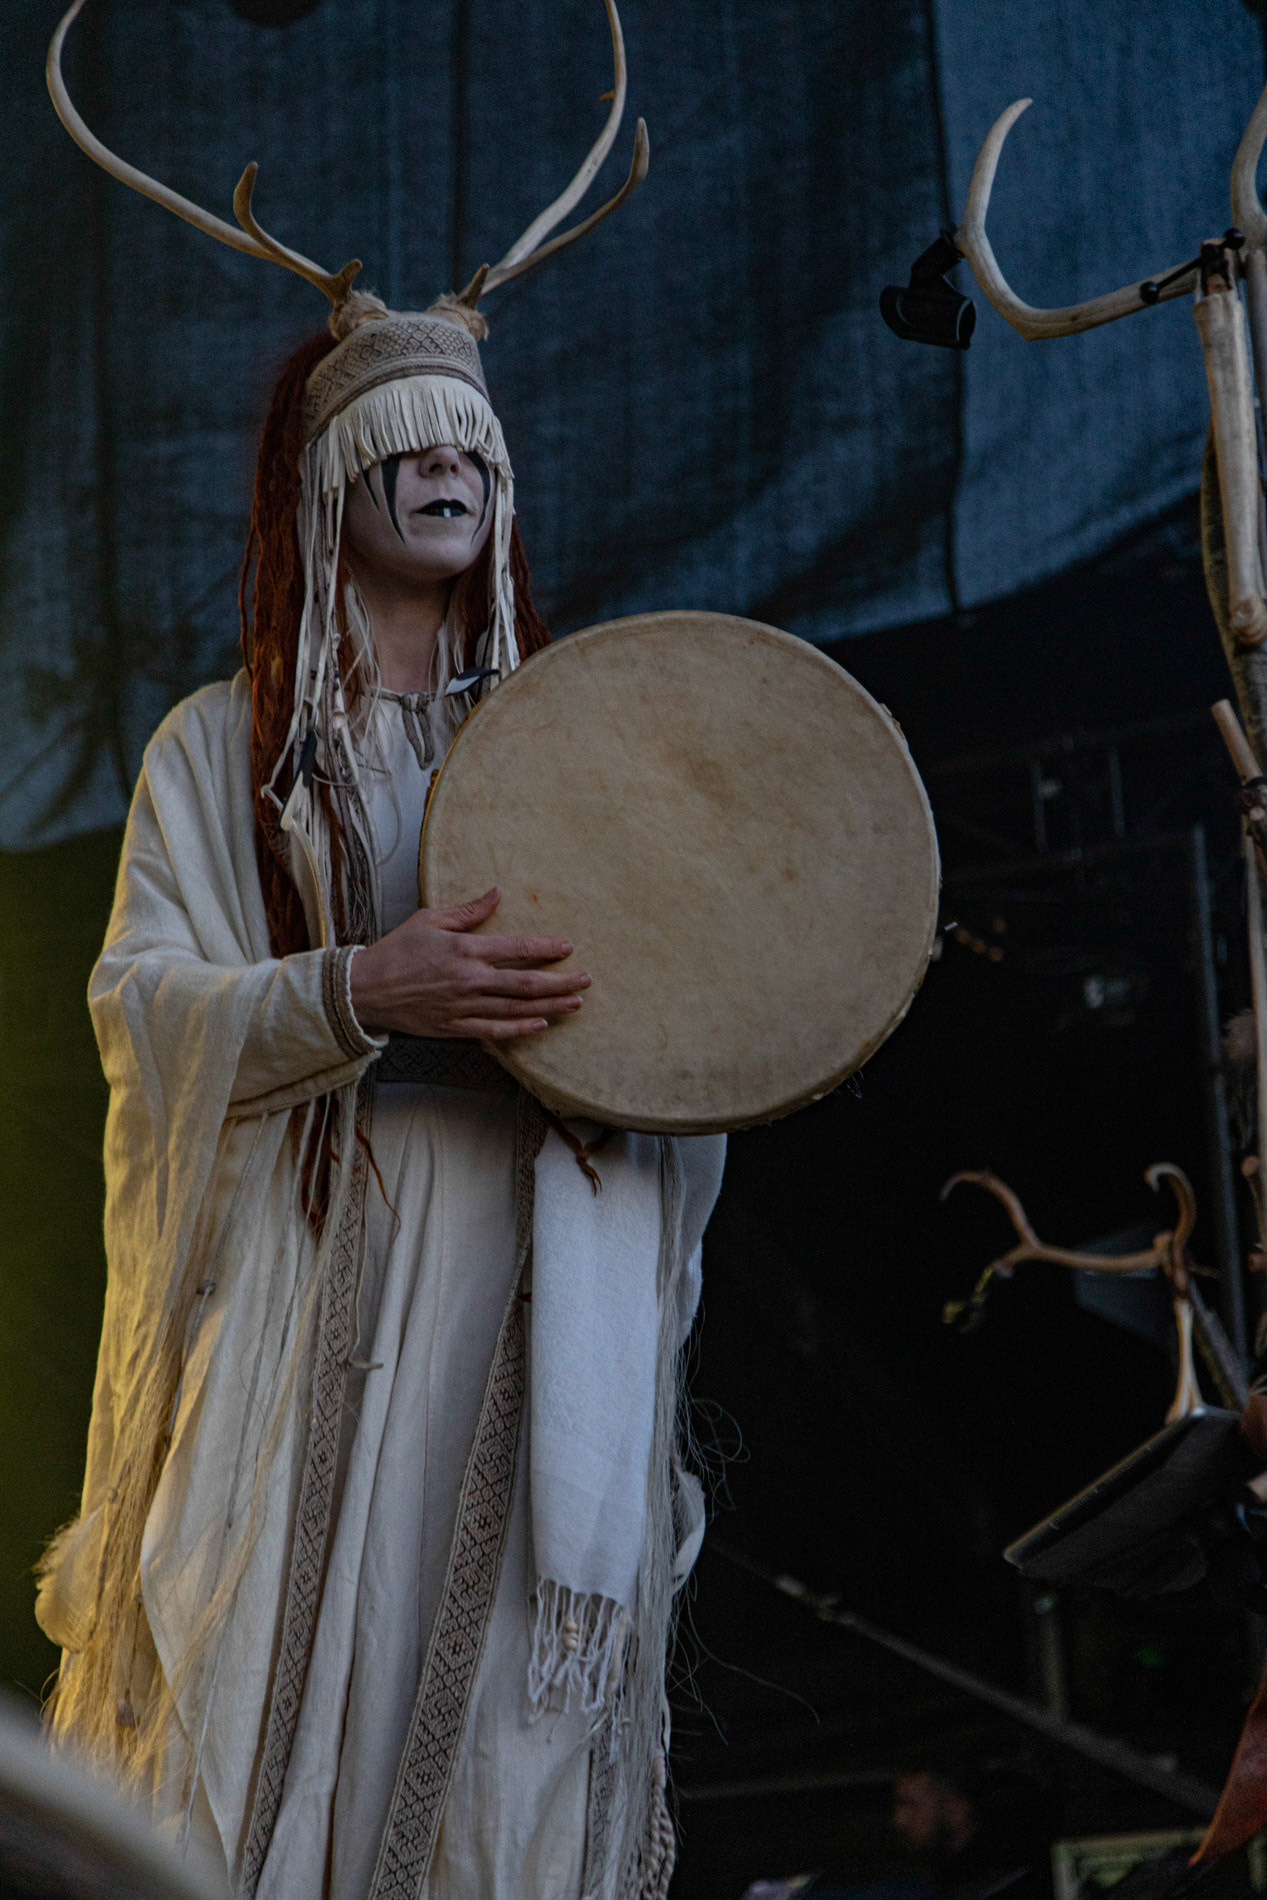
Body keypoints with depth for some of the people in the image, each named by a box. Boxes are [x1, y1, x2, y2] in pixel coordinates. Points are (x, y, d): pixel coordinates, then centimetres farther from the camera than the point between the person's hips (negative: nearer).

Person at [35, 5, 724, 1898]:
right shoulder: (225, 746, 12)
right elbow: (144, 1003, 0)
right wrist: (361, 993, -17)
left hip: (535, 1276, 2)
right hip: (310, 1266, -2)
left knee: (509, 1699, -5)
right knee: (278, 1695, -8)